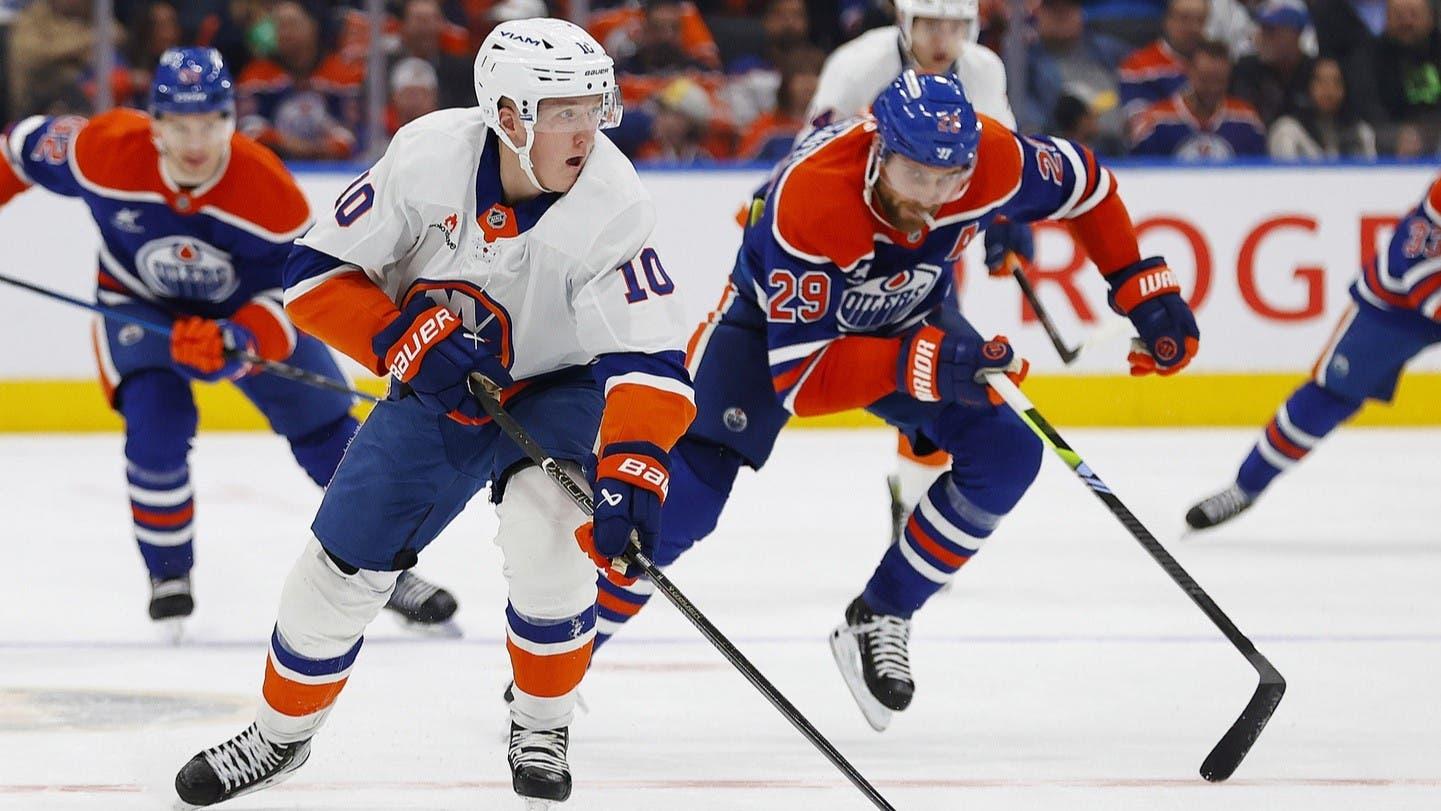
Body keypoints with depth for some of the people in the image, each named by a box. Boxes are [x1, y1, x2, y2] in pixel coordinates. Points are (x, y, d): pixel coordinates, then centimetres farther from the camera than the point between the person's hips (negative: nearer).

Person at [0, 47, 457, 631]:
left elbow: (296, 292, -25)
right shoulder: (105, 152, -30)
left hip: (248, 306, 1)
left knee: (325, 429, -1)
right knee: (157, 424, -24)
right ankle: (169, 576, 0)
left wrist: (237, 342, -42)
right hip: (138, 303, -1)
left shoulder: (270, 193, -31)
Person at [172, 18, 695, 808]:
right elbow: (317, 270, -15)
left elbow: (648, 361, -34)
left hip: (558, 387, -2)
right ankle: (281, 733, 28)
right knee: (343, 561, 2)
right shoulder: (428, 157, -25)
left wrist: (631, 469, -49)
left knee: (549, 528, -29)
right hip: (438, 386, 2)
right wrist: (405, 342, -28)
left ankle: (541, 728, -5)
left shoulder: (612, 206, -30)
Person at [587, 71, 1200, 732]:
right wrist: (915, 364, -50)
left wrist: (1145, 291, -11)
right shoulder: (808, 201, -42)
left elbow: (1083, 184, -7)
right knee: (685, 495, -17)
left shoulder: (992, 162, -31)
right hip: (776, 317, -4)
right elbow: (799, 377, -39)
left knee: (1006, 454, -14)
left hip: (908, 317, 5)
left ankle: (878, 622, 1)